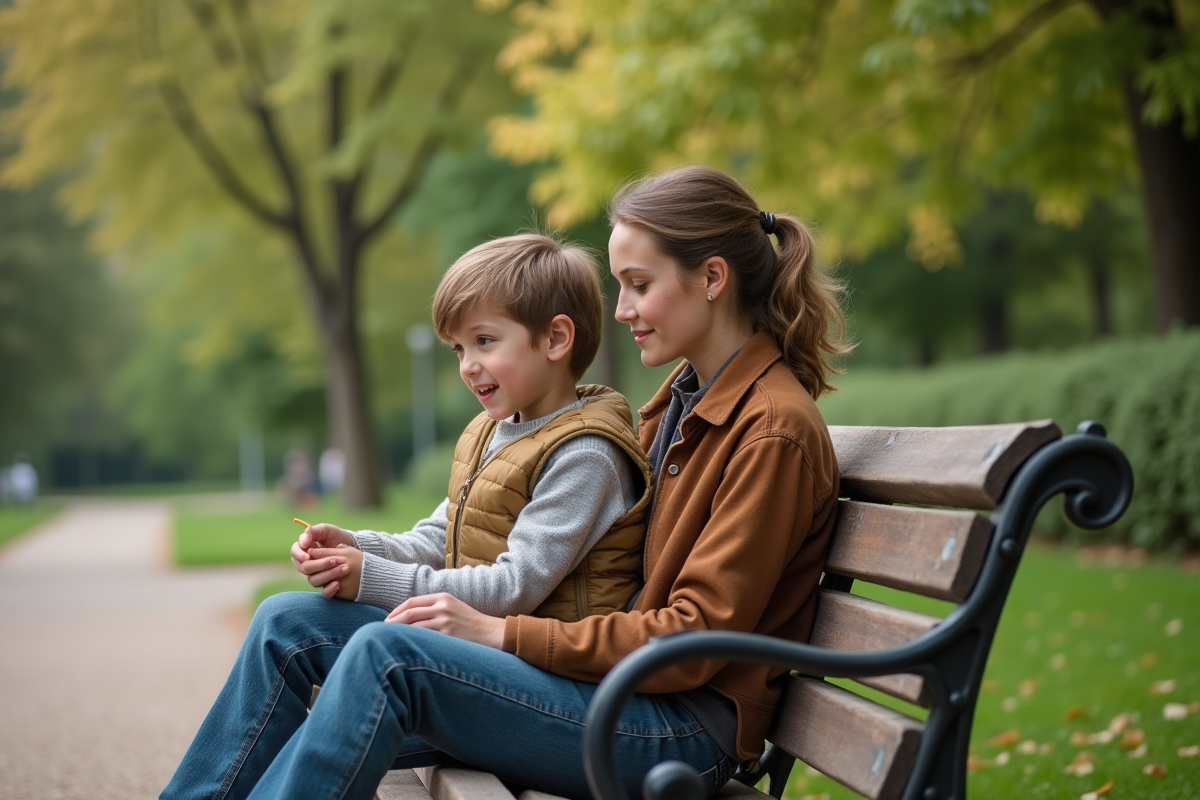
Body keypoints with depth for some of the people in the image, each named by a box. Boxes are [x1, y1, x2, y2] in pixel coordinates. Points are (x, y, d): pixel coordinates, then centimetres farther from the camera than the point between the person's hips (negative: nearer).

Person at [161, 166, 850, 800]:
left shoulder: (774, 428, -13)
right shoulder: (684, 397, 15)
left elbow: (696, 639, -18)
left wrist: (500, 633, -18)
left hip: (686, 729, -9)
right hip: (608, 672, 9)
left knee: (386, 654, -28)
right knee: (287, 626, 2)